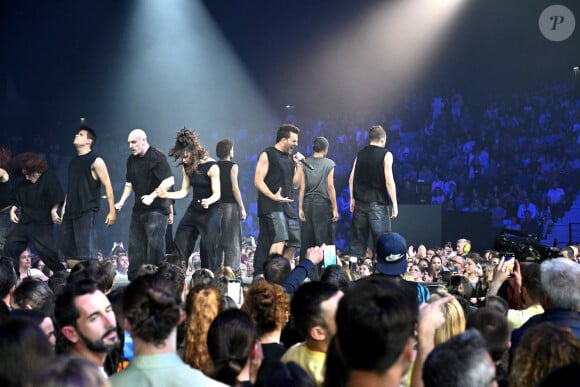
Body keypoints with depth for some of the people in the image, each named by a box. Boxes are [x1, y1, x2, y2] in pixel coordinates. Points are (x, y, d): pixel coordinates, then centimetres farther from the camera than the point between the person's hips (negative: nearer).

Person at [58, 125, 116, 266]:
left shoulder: (95, 161, -5)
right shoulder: (73, 162, 18)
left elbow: (107, 185, -9)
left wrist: (112, 211, -15)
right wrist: (64, 208, 18)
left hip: (87, 212, -8)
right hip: (71, 212, 8)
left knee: (87, 251, -12)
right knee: (66, 248, 7)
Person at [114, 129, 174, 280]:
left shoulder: (157, 157, -12)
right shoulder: (132, 160, 12)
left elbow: (169, 181, -19)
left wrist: (152, 196, -24)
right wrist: (122, 201, 7)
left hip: (156, 209, -8)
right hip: (138, 208, 8)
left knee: (155, 244, -9)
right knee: (135, 244, 8)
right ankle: (134, 278, 15)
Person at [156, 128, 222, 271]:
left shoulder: (211, 167, -16)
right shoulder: (187, 167, 4)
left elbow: (217, 194, -16)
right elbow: (184, 191, 9)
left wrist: (208, 201, -37)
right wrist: (166, 194, -5)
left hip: (211, 209, -7)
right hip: (194, 209, 7)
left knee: (208, 248, -9)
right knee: (180, 243, 1)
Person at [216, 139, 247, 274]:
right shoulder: (233, 166, -6)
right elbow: (235, 188, -12)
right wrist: (242, 208, -7)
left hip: (216, 206, 5)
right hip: (231, 206, -5)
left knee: (217, 240, 10)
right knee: (233, 240, -1)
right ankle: (231, 271, -5)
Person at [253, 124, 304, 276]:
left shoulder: (290, 159, 19)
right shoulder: (267, 155, -3)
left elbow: (295, 184, 19)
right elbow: (258, 181, -10)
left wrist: (299, 165, 8)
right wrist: (273, 196, -22)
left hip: (287, 206, 8)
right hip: (271, 206, -8)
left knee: (293, 243, 5)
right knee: (280, 238, -22)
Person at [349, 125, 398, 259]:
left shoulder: (360, 154, 9)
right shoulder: (385, 155, -5)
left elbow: (352, 178, 8)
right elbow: (389, 181, -10)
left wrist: (353, 199, 14)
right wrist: (394, 204, -6)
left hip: (360, 203, 5)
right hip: (378, 203, -5)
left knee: (357, 240, 7)